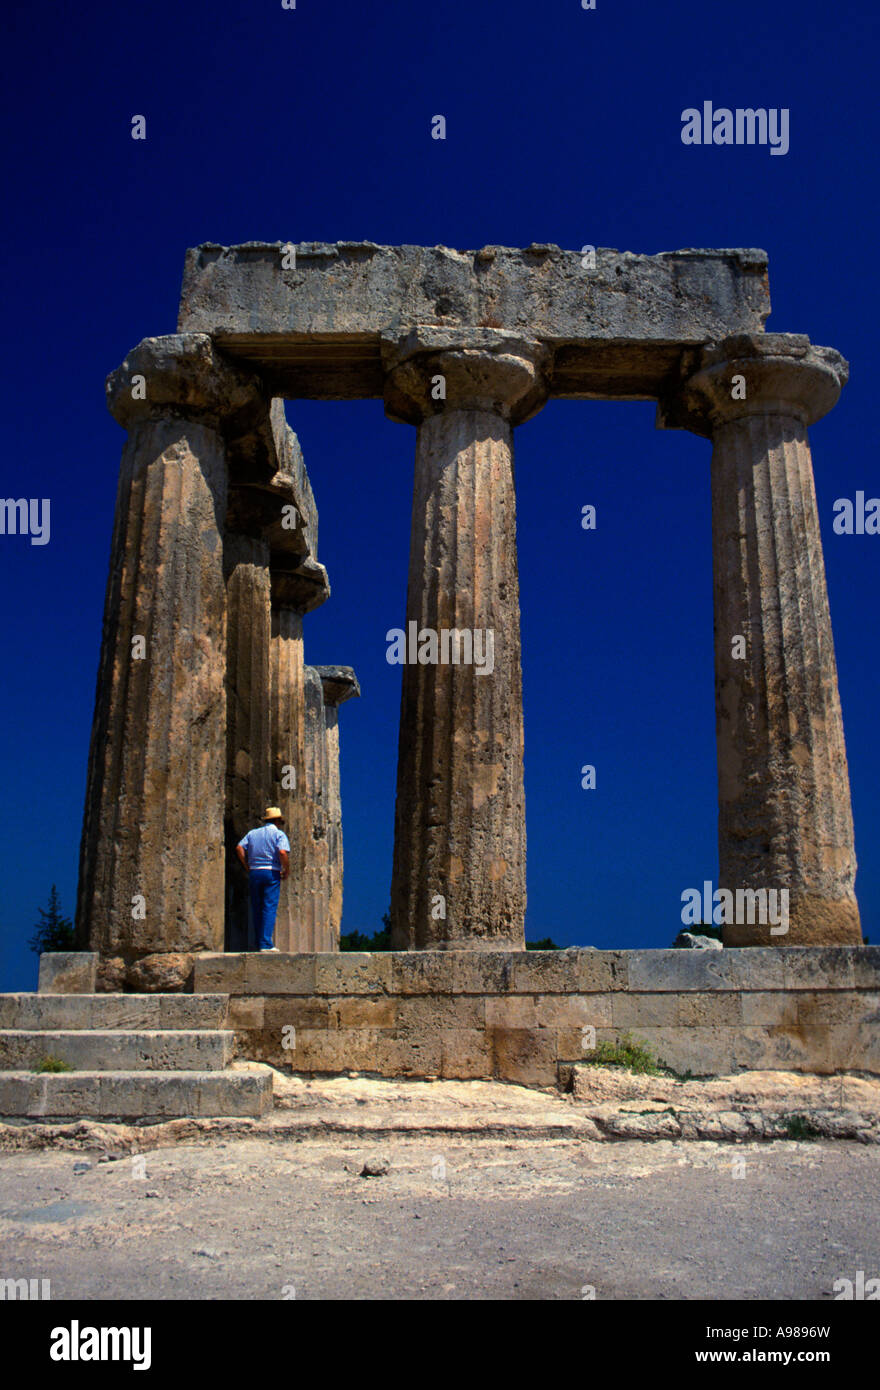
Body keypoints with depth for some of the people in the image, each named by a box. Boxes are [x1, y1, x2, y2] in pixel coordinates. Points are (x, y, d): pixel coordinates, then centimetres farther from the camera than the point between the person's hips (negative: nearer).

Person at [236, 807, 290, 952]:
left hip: (254, 873, 5)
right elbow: (283, 853, -17)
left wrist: (247, 867, 8)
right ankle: (266, 944, -13)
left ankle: (259, 943, 13)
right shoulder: (279, 834, 0)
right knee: (269, 909, -6)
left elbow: (239, 848, 3)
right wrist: (286, 870, -5)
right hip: (271, 873, -5)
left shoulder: (253, 833, 15)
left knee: (256, 910, 10)